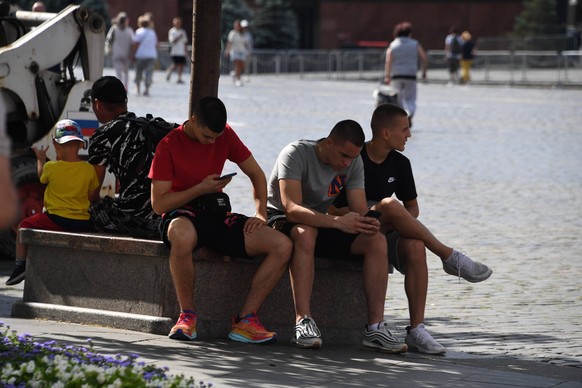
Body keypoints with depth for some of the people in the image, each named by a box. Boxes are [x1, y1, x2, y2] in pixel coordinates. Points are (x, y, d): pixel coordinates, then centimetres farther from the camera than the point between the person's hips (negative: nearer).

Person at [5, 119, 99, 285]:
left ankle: (20, 264, 8)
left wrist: (40, 160, 32)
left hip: (56, 219, -3)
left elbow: (42, 177, 16)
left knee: (23, 226, 18)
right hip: (83, 223, 3)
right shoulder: (89, 169, -4)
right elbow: (91, 195, 5)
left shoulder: (51, 167, -8)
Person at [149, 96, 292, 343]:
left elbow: (256, 174, 16)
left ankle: (245, 320, -17)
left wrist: (261, 213, 1)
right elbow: (158, 204, -10)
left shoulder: (225, 136, 7)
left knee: (282, 246, -17)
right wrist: (201, 189, -15)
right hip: (183, 214, -5)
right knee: (183, 237, -46)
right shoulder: (169, 146, -7)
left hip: (218, 216, 5)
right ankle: (187, 316, -26)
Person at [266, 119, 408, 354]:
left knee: (377, 240, -16)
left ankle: (375, 328, -20)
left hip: (321, 224, 6)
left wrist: (368, 223, -32)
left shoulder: (354, 163, -3)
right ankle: (303, 323, -43)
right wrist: (338, 222, -44)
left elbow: (359, 210, -6)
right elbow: (292, 209, -33)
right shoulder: (296, 154, -23)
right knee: (305, 233, -41)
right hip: (281, 220, -6)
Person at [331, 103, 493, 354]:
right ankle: (450, 258, -23)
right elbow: (330, 209, -8)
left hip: (386, 233, 5)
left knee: (415, 246, -31)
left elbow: (412, 206, 18)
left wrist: (402, 222, -6)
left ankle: (416, 331, -33)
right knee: (390, 204, -34)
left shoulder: (400, 164, 9)